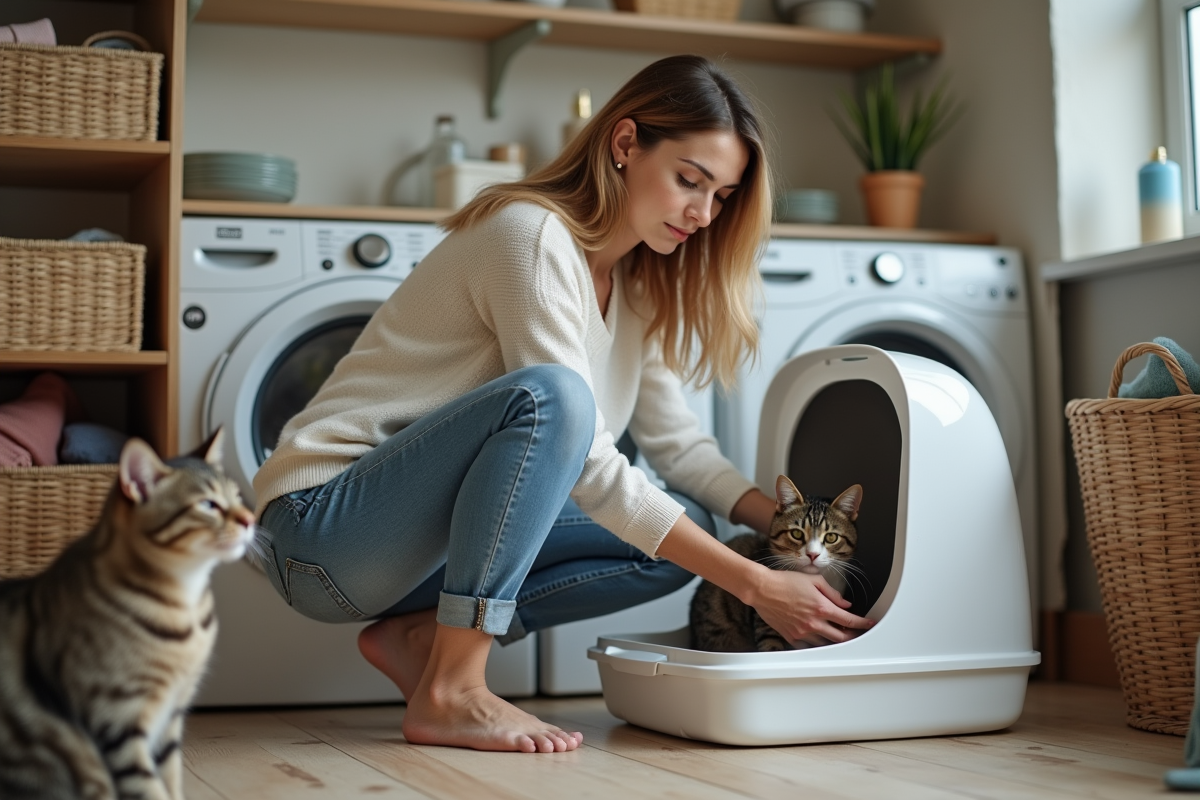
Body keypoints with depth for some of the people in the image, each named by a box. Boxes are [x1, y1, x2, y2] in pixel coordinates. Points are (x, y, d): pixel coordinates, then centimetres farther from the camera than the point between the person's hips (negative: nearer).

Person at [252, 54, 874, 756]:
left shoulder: (634, 285, 9)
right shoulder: (532, 235, -19)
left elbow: (677, 442, 11)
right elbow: (590, 470, -24)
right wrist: (755, 585, -24)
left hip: (429, 534, 9)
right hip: (323, 522, -9)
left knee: (687, 530, -2)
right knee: (549, 396, -32)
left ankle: (421, 635, -2)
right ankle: (450, 694, -26)